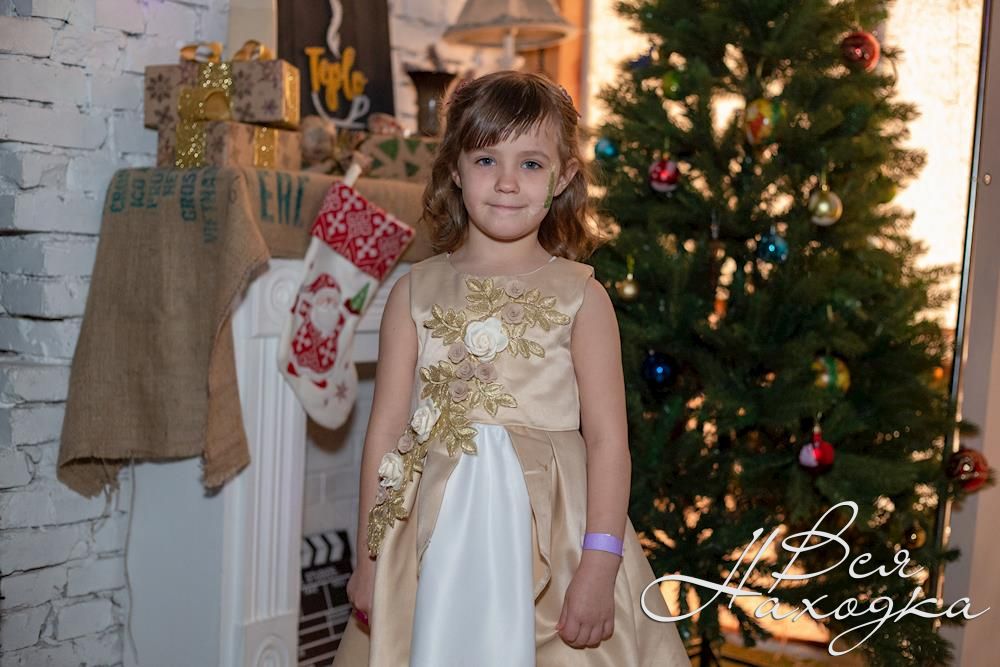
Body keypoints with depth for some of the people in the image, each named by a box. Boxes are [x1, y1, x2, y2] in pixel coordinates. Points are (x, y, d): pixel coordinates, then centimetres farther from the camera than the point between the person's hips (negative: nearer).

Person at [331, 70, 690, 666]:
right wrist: (369, 557, 3)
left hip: (552, 534, -1)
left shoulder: (580, 296, -2)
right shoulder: (417, 291, 3)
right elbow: (387, 427, 3)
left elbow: (607, 439, -5)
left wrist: (599, 566, -12)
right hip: (435, 533, 2)